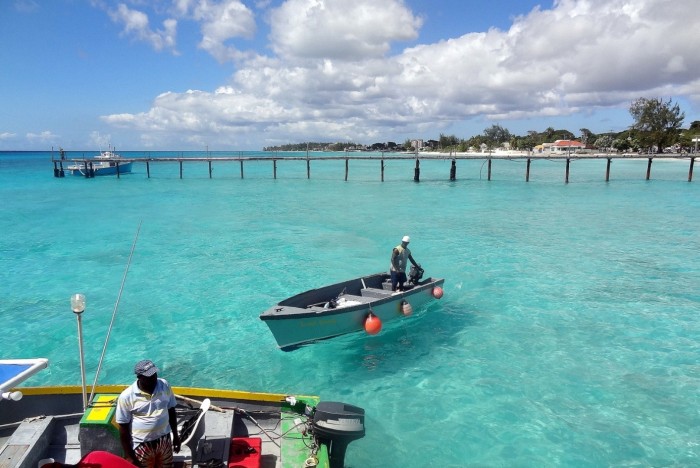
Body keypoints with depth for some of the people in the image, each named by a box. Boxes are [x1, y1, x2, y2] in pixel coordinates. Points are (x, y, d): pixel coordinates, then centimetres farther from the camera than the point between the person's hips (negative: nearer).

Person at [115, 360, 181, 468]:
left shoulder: (164, 385, -8)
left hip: (164, 441, 3)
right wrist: (128, 455, -9)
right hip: (142, 446, -3)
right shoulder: (126, 396, -18)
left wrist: (175, 435, 11)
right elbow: (123, 428, -11)